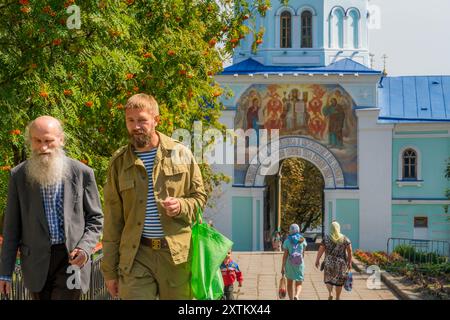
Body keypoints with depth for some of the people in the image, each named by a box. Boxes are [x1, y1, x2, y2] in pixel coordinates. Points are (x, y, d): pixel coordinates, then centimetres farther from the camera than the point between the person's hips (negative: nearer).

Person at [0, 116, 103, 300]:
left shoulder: (82, 173, -2)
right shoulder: (19, 175, 2)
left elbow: (95, 218, 6)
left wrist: (85, 248, -12)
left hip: (71, 259, -2)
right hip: (37, 262, 2)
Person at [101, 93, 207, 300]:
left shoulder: (180, 155, 3)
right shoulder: (119, 162, 5)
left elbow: (200, 197, 11)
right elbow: (112, 220, 7)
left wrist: (181, 206, -13)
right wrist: (109, 270, 6)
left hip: (177, 254, 0)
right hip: (136, 255, 0)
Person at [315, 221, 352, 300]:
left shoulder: (326, 238, -5)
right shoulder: (345, 239, -1)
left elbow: (320, 250, -6)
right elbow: (349, 251, -5)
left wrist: (317, 260, 5)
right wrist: (349, 263, 1)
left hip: (329, 263, -1)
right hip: (341, 263, 1)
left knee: (328, 279, 15)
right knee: (339, 280, 14)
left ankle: (330, 293, -8)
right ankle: (338, 297, 17)